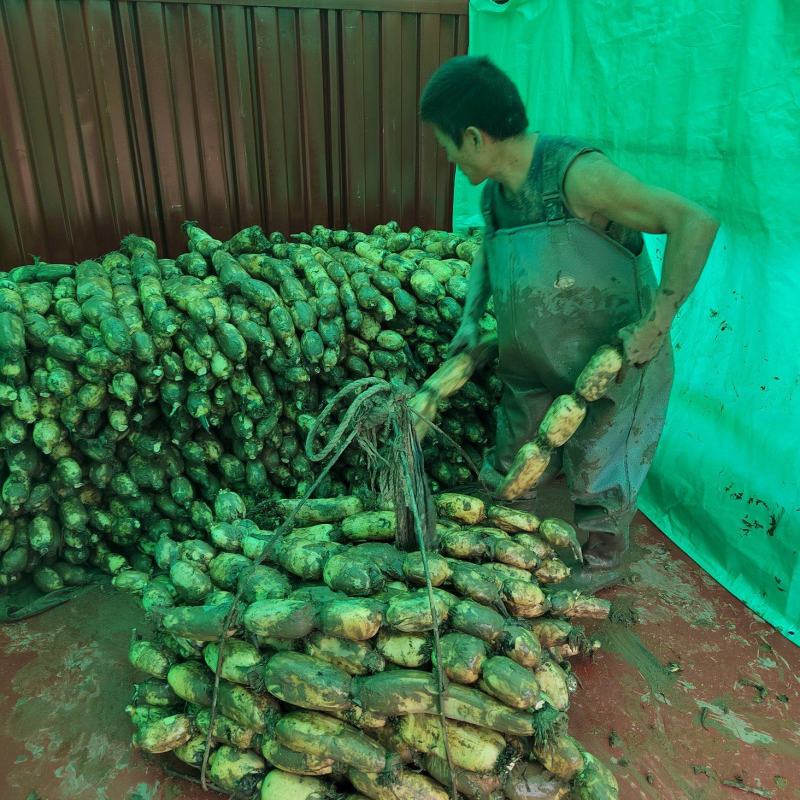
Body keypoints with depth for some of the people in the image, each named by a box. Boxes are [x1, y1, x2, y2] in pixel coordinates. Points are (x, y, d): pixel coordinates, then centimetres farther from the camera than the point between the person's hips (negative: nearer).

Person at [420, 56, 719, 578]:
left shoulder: (576, 173, -26)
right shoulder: (494, 194, -2)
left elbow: (695, 223, -28)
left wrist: (657, 324, -29)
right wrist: (470, 319, 5)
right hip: (536, 368, 7)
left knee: (597, 485, 11)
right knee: (510, 467, 20)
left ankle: (601, 568, 36)